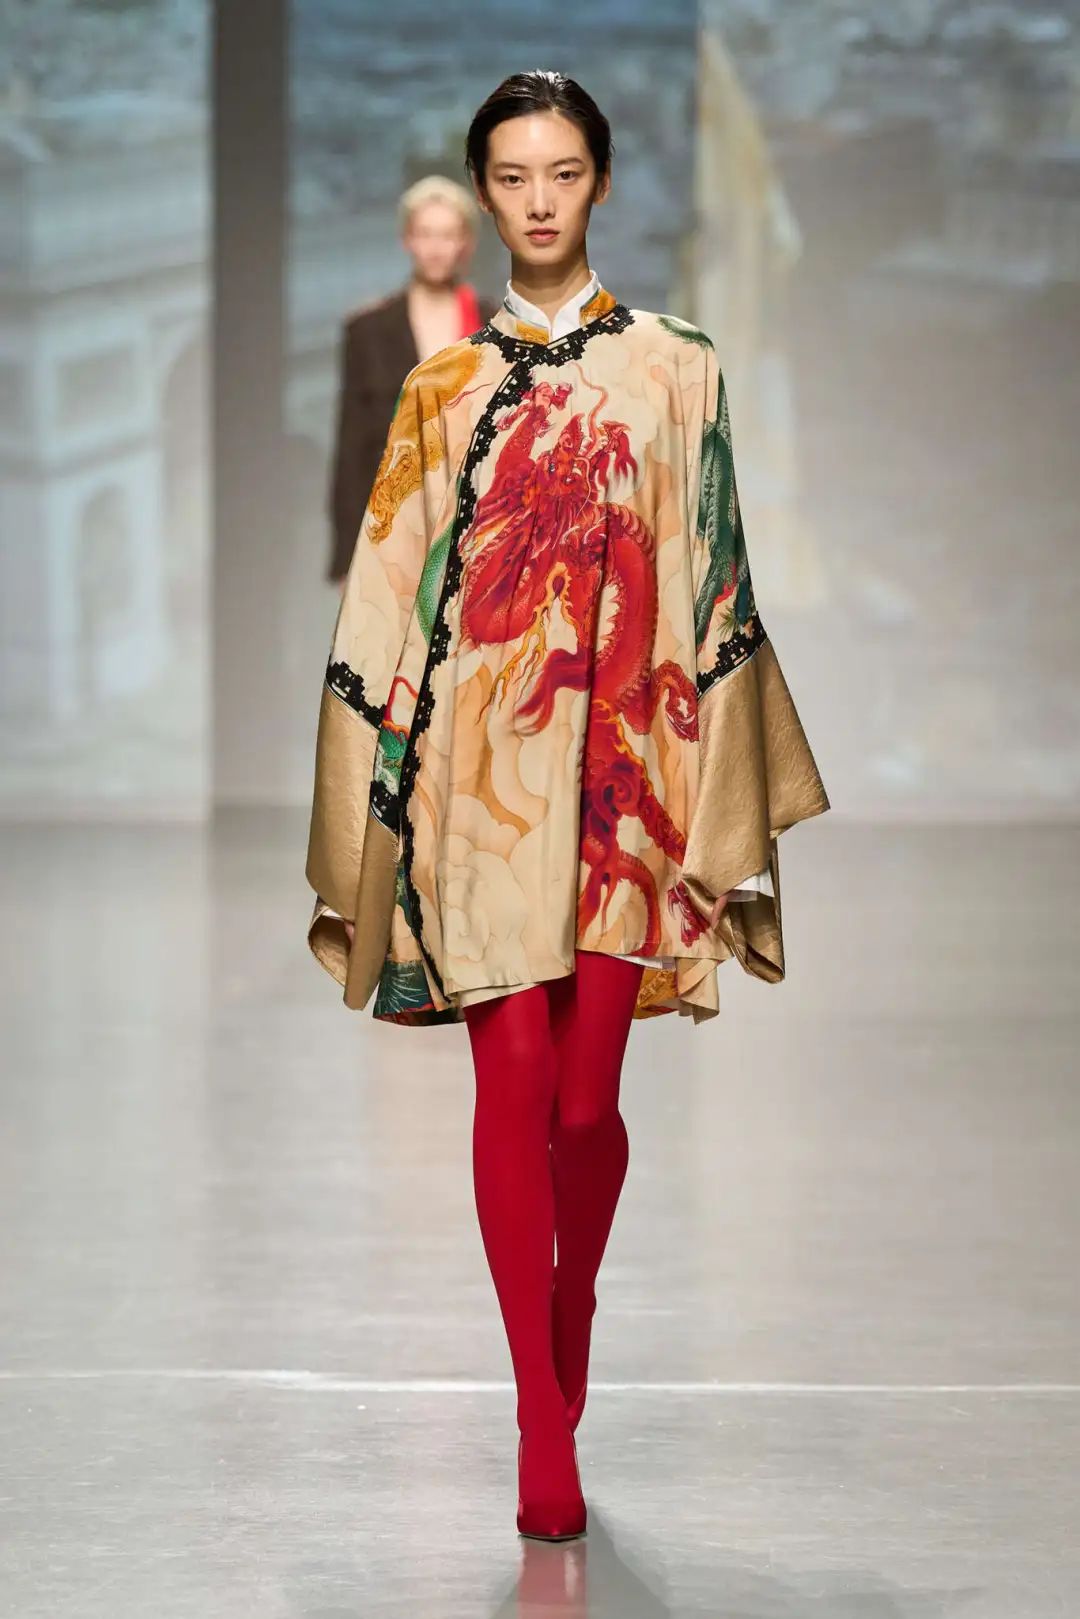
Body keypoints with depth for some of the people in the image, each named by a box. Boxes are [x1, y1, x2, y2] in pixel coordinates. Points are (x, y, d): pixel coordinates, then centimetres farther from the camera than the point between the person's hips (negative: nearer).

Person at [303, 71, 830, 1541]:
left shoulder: (675, 370, 7)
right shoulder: (443, 389, 10)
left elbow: (714, 594, 4)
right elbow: (392, 598, 9)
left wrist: (715, 810, -2)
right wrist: (381, 802, 2)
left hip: (620, 766, 0)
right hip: (478, 766, 1)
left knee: (585, 1100, -1)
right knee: (514, 1083, -5)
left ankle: (568, 1353, 25)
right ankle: (544, 1426, 1)